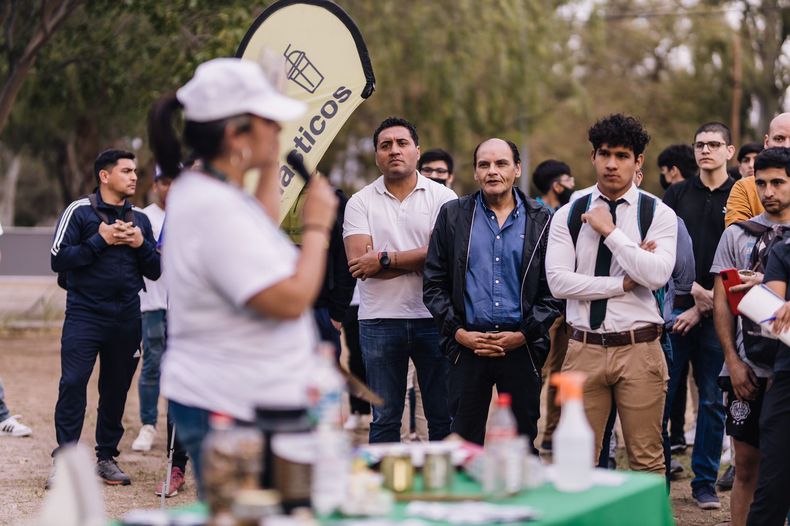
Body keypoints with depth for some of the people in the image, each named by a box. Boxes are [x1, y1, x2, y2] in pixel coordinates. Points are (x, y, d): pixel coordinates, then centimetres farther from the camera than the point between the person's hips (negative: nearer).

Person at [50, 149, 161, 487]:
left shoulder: (140, 220, 13)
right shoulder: (79, 212, -1)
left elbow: (154, 271, 14)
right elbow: (59, 259, -8)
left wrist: (141, 244, -5)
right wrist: (101, 240, -14)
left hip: (126, 319, 4)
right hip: (84, 315, -4)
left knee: (116, 389, 7)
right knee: (73, 384, -12)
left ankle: (107, 457, 16)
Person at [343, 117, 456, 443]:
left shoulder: (443, 198, 2)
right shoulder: (360, 202, 5)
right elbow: (359, 263, -8)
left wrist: (385, 259, -11)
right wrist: (418, 261, -9)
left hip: (433, 318, -1)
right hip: (380, 320, 1)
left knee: (444, 416, 4)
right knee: (384, 419, 7)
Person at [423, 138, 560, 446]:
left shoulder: (541, 221, 6)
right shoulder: (453, 216, 8)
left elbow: (553, 290, 3)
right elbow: (433, 284, 6)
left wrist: (523, 334, -8)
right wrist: (459, 333, -5)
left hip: (522, 347, 0)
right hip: (467, 347, 0)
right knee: (465, 443, 3)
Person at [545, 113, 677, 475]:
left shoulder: (658, 214, 1)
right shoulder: (568, 215, 6)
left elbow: (658, 275, -15)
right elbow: (558, 281, -6)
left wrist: (610, 231, -12)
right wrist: (623, 283, -9)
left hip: (638, 349, -1)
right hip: (584, 349, 2)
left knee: (647, 460, 2)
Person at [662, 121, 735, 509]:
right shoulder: (676, 195, 9)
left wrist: (704, 307, -7)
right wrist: (693, 288, -9)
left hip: (717, 314, -1)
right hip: (674, 308, 1)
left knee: (713, 401, 4)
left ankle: (705, 481, 14)